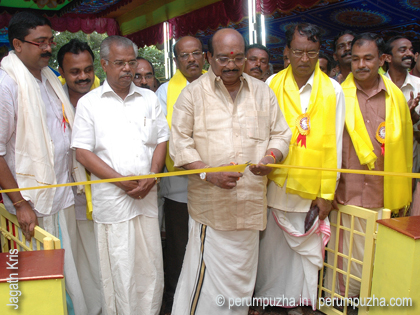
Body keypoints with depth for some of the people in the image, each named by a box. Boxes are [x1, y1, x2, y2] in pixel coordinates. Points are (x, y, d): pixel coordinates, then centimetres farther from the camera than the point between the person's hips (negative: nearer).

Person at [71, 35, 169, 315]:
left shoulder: (149, 98, 12)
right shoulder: (89, 102, 2)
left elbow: (161, 140, 10)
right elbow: (83, 152, -3)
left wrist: (151, 177, -6)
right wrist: (121, 181, -11)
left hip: (148, 198, 3)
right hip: (111, 200, -3)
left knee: (150, 266, 9)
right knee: (118, 269, 3)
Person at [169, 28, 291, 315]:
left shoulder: (262, 92, 10)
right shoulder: (193, 93, 0)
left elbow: (280, 134, 13)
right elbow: (180, 142, -3)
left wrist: (270, 158, -9)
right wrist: (208, 174, -17)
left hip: (250, 202, 4)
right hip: (210, 202, -3)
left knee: (242, 273, 15)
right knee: (207, 273, -2)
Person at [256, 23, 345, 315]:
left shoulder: (333, 90, 1)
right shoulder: (272, 85, 3)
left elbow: (335, 144, 0)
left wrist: (327, 193, -1)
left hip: (312, 189, 0)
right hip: (275, 185, 0)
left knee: (306, 248, 9)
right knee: (271, 245, 9)